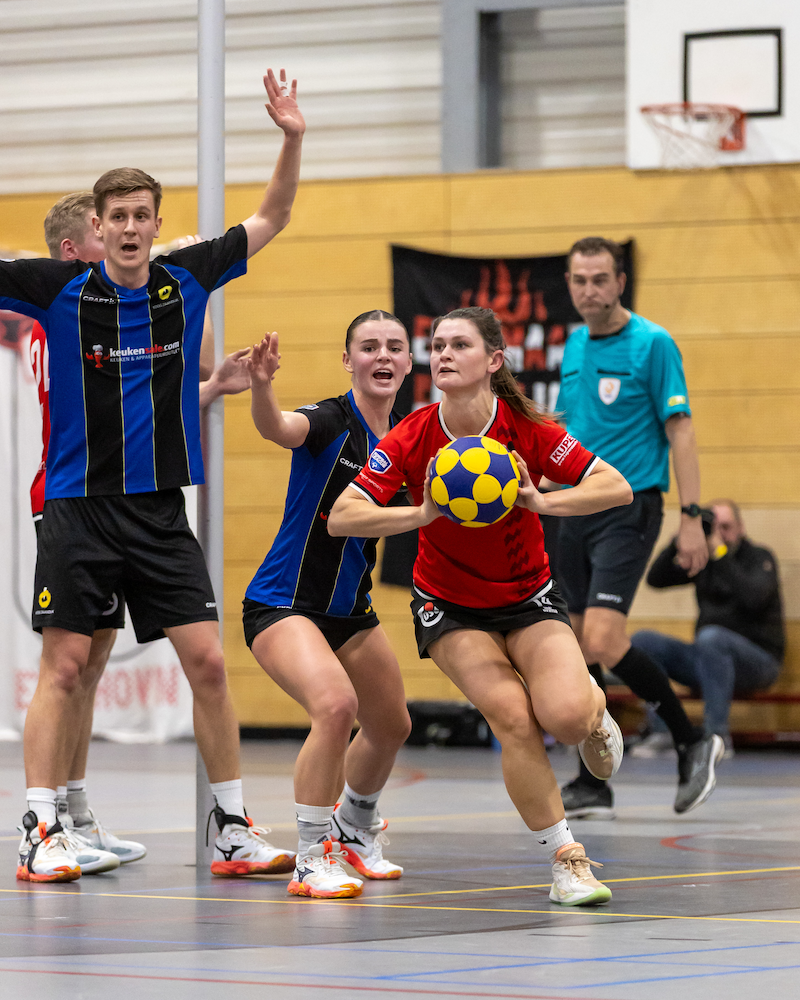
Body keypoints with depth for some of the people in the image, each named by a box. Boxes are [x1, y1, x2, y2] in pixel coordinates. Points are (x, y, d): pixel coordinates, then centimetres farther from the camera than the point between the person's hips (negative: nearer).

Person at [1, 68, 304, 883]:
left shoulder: (187, 281, 3)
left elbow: (269, 220, 13)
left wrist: (292, 141, 0)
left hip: (161, 510, 3)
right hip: (80, 506, -3)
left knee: (208, 663, -1)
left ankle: (233, 830, 7)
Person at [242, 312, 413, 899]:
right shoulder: (331, 421, -18)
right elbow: (276, 428, -41)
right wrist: (262, 385, -62)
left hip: (351, 609, 8)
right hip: (283, 604, -8)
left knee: (391, 726, 21)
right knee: (335, 703, -30)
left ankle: (355, 828, 51)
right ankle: (312, 860, -16)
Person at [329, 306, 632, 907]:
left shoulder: (528, 430, -17)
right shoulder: (412, 439, -16)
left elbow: (617, 487, -18)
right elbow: (341, 518, -21)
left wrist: (540, 501, -32)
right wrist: (422, 513, -35)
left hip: (528, 598, 0)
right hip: (450, 605, 0)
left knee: (564, 716, -24)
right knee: (513, 717, -23)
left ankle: (593, 704, 16)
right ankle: (566, 859, -9)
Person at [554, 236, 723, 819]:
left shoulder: (652, 344, -8)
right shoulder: (574, 348, 13)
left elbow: (680, 430, -10)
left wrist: (692, 517, -15)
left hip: (629, 509, -7)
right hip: (577, 511, 7)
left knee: (604, 642, -18)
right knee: (582, 649, 6)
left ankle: (693, 743, -1)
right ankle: (593, 786, 12)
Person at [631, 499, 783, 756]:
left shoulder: (759, 557, -3)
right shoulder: (703, 560, 13)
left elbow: (754, 598, -23)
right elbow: (656, 578, 3)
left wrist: (720, 553, -23)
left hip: (759, 661, -6)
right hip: (708, 659, 6)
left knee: (710, 637, -39)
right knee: (641, 641, -12)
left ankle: (717, 735, -34)